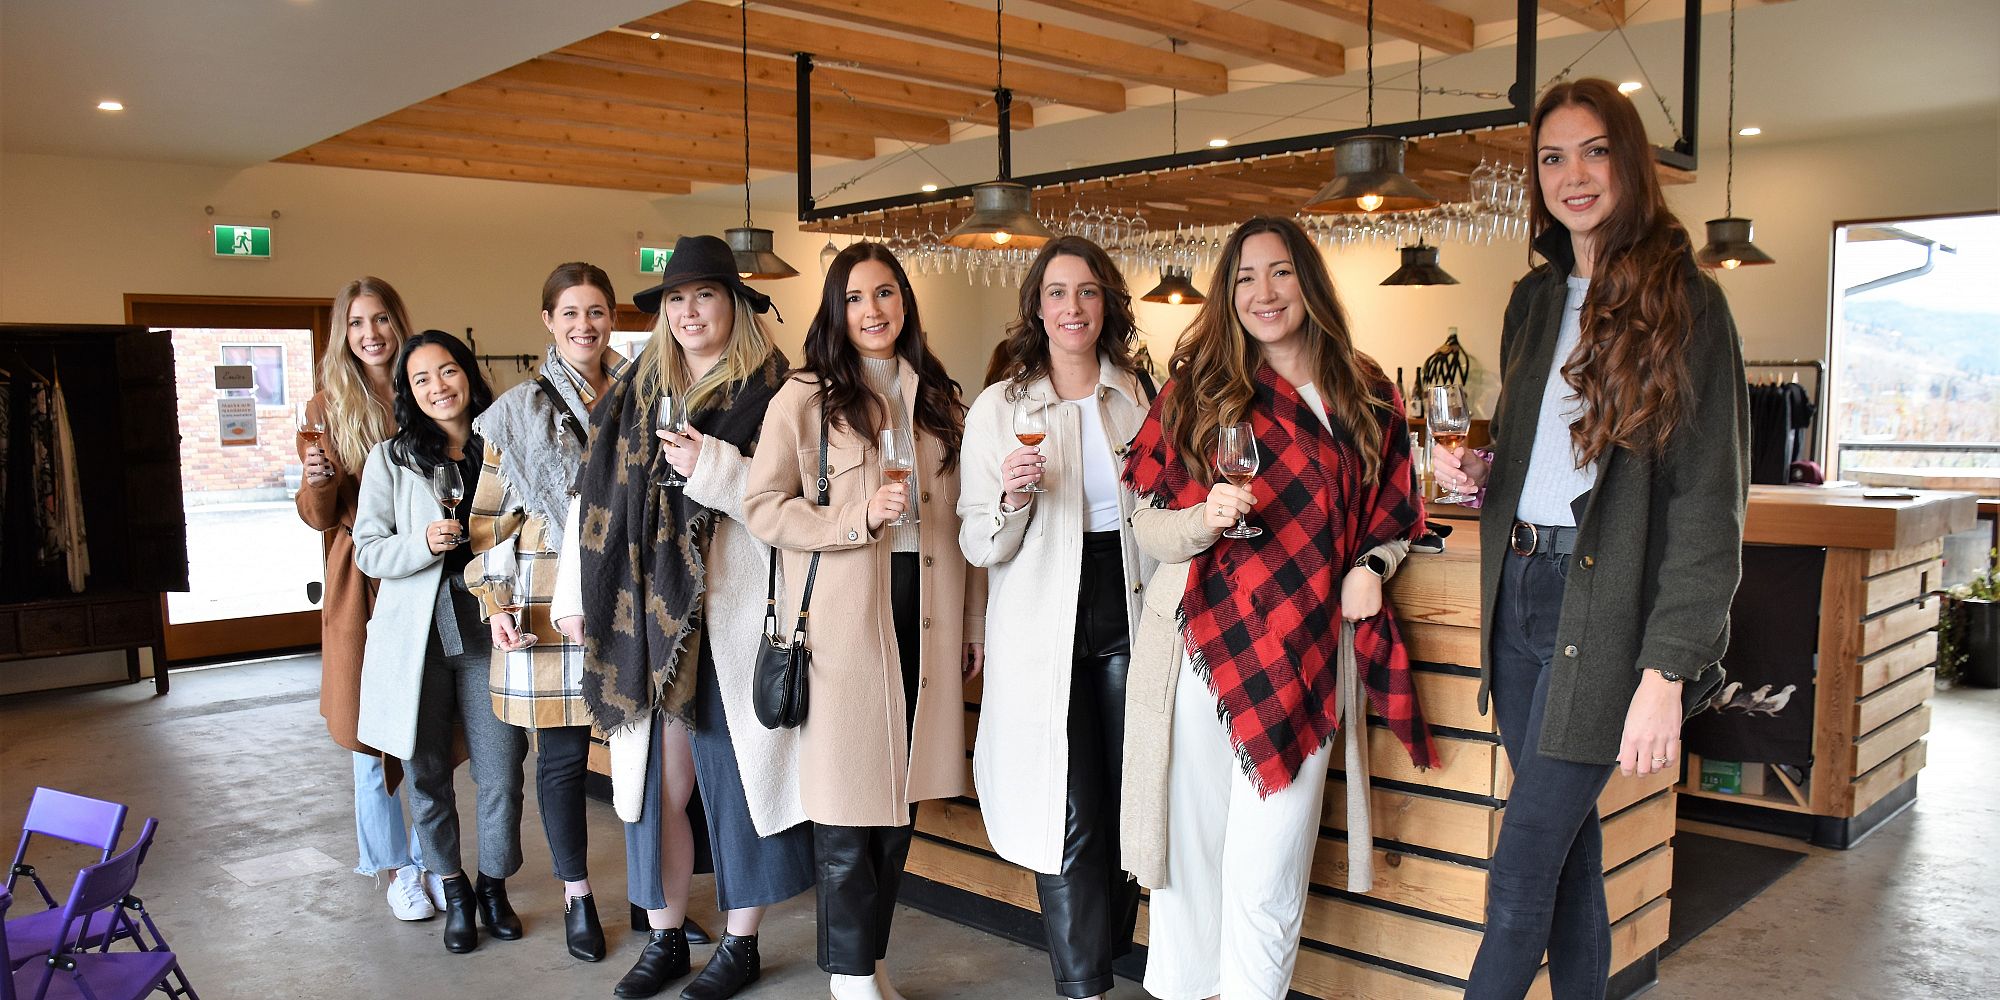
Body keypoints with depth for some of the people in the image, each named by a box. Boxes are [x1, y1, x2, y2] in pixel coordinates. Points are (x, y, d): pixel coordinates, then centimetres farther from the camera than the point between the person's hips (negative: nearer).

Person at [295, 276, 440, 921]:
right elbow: (319, 517, 2)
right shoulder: (327, 407, 4)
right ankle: (397, 869, 19)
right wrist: (318, 480, -19)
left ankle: (432, 859, 21)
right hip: (362, 583, 0)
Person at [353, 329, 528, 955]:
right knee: (427, 774, 9)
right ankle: (455, 894, 27)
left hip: (487, 632, 0)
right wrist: (424, 544, -18)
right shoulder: (390, 459, 2)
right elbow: (368, 550, 1)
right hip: (416, 637, 0)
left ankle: (494, 887, 24)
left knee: (501, 774, 1)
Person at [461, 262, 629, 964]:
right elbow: (490, 519, 5)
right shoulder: (516, 412, 5)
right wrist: (495, 601, -5)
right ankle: (576, 894, 22)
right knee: (563, 752, 4)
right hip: (551, 601, -1)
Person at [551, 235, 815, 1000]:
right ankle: (664, 938, 24)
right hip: (646, 616, 5)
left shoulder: (771, 392, -2)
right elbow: (596, 494, 14)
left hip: (731, 618, -4)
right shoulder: (636, 391, 13)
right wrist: (575, 593, 11)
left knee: (733, 775, 4)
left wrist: (713, 468, -19)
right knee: (652, 783, 9)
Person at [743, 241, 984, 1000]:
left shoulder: (939, 399, 14)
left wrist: (973, 623, 14)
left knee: (901, 794, 10)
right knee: (850, 799, 1)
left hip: (924, 613, 5)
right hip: (844, 615, -4)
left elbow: (960, 517, 15)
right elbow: (762, 506, -5)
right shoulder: (805, 397, -1)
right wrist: (858, 518, -18)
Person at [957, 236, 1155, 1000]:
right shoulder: (998, 408, -3)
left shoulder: (1138, 397, 6)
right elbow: (979, 547, -4)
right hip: (1044, 632, -3)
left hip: (1128, 620, 3)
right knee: (1068, 817, 0)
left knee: (1127, 804, 11)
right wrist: (1012, 498, -22)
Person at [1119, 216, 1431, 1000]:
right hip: (1205, 643, -1)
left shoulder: (1366, 395, 10)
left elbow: (1392, 517, 20)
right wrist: (1205, 518, -18)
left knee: (1267, 873, 0)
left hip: (1308, 656, 1)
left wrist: (1371, 567, -1)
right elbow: (1150, 529, 3)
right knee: (1192, 848, 5)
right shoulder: (1196, 390, 4)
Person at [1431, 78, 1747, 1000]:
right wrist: (1476, 471, 0)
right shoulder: (1534, 301, 13)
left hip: (1603, 608, -6)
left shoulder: (1684, 303, -7)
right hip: (1520, 590, 6)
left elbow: (1709, 503, -12)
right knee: (1568, 841, 14)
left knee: (1520, 879, -4)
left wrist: (1667, 671, -18)